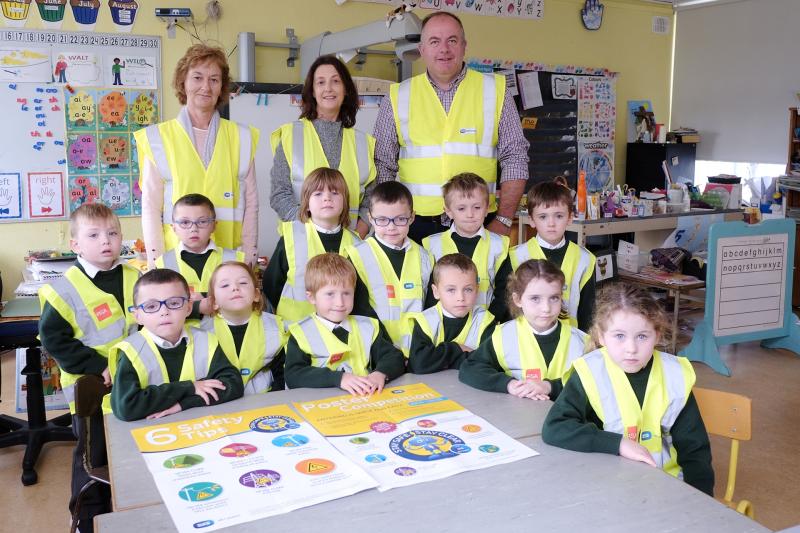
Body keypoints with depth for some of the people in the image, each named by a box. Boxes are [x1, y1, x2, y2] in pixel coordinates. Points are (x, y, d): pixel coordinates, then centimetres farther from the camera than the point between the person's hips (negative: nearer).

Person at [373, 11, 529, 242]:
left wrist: (503, 221, -3)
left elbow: (515, 159, 4)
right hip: (416, 224, 1)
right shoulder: (398, 97, 6)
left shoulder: (495, 91, 5)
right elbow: (383, 165, 9)